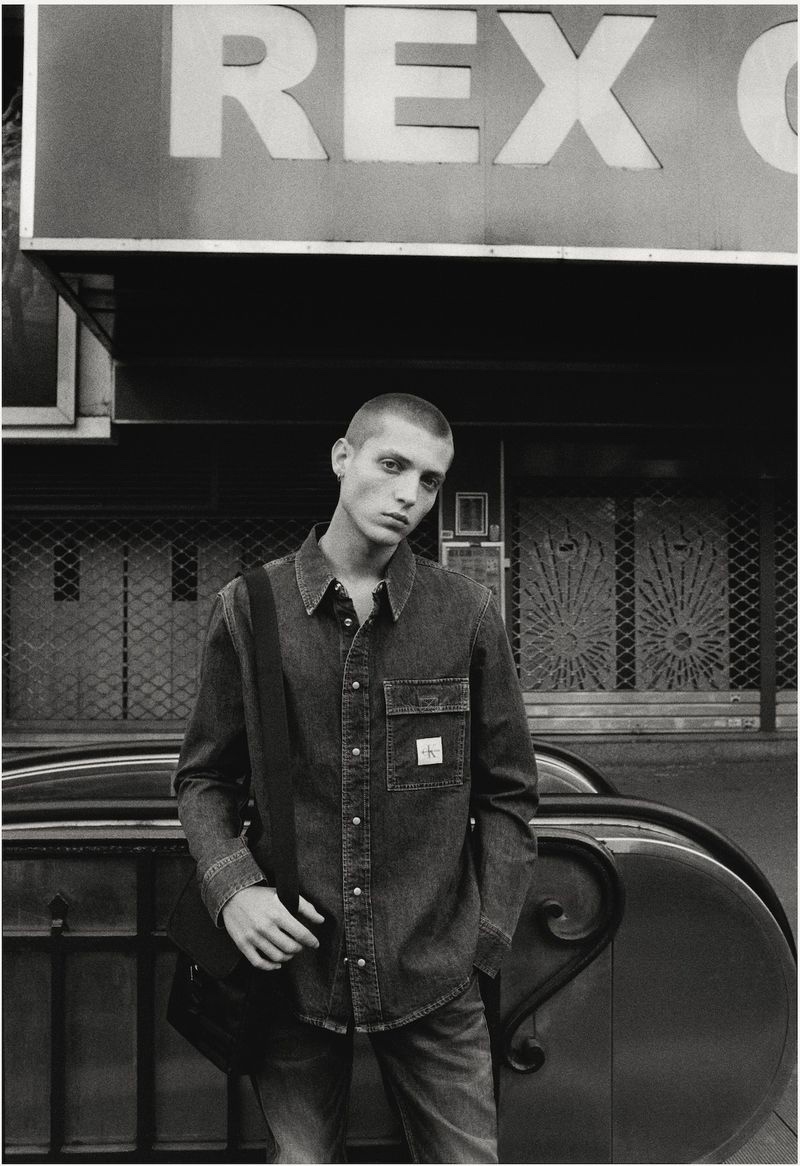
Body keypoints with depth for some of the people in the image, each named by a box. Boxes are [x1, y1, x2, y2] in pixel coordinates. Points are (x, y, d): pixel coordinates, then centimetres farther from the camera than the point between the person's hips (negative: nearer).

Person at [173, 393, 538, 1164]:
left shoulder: (467, 616, -3)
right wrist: (232, 888, -9)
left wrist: (484, 938, -1)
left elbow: (506, 792, 4)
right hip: (293, 963, 0)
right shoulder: (246, 609, -2)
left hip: (434, 975, 0)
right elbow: (203, 777, 6)